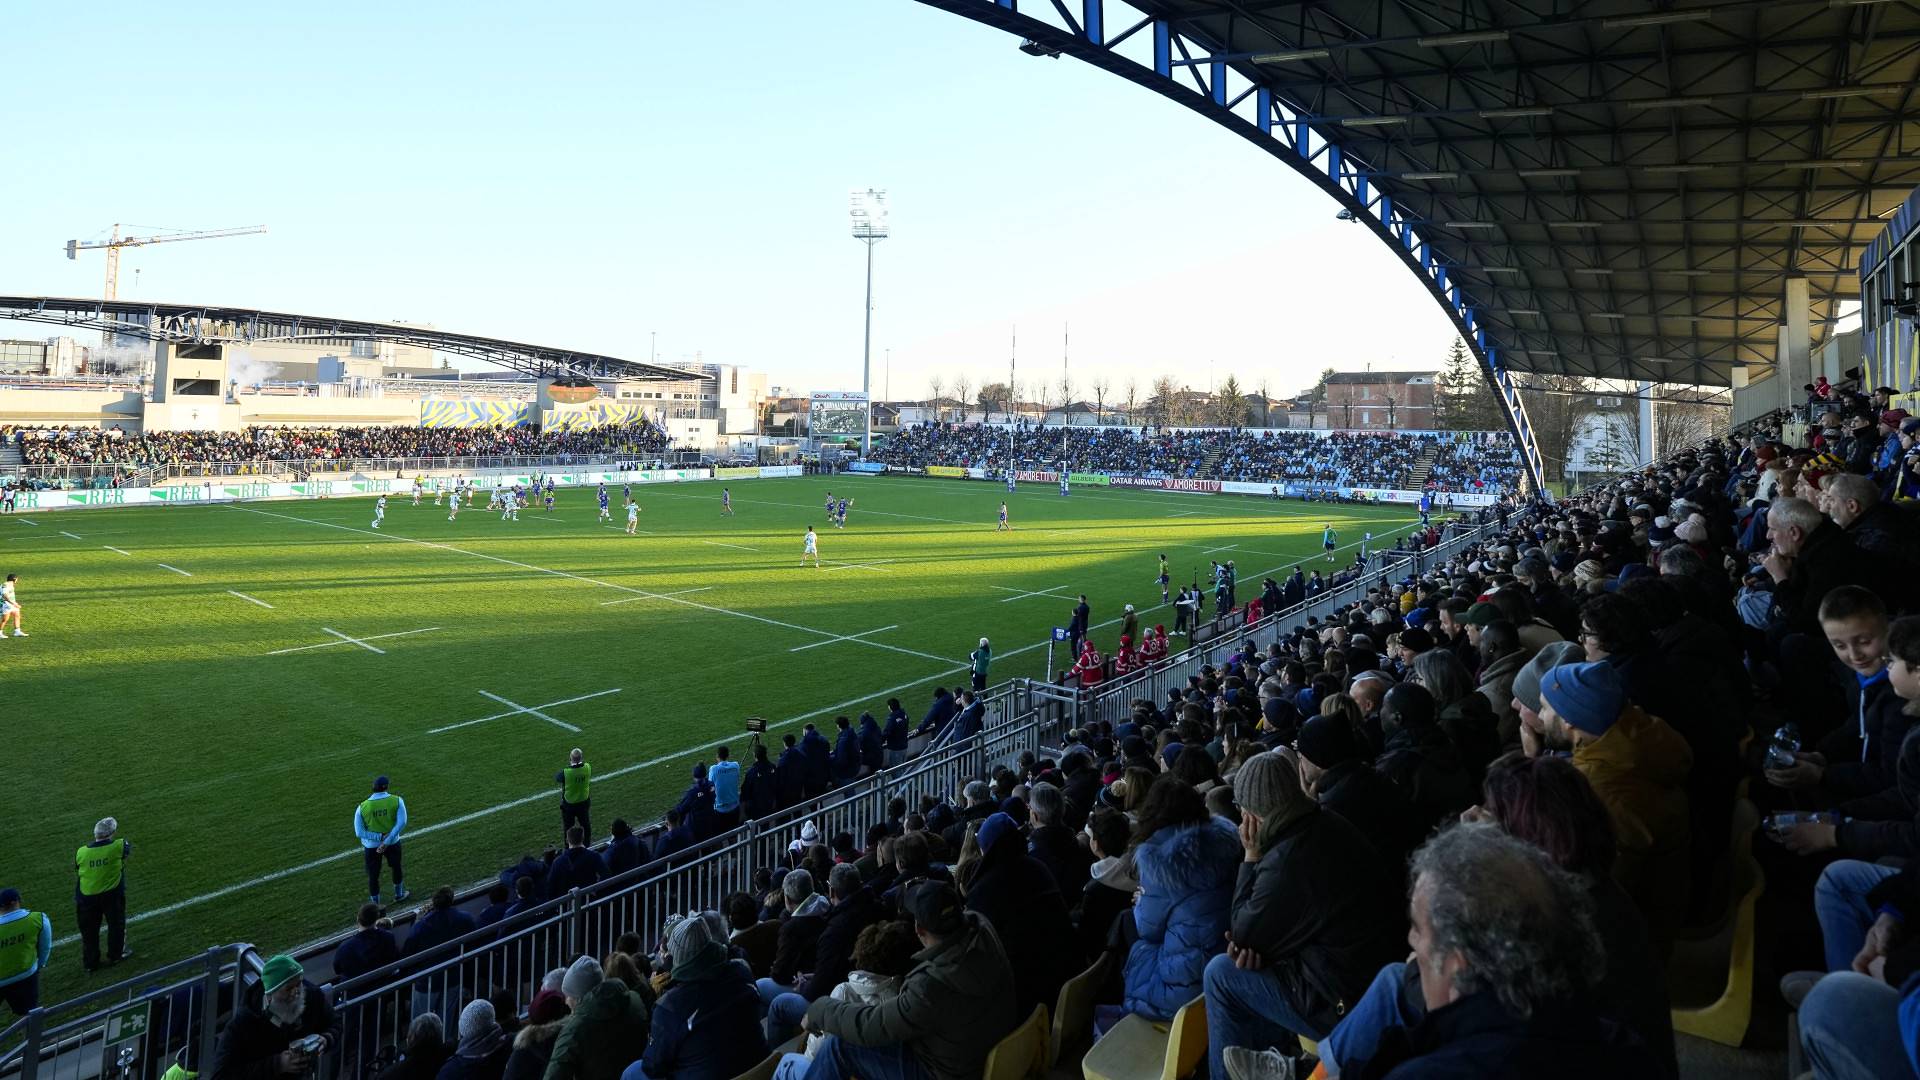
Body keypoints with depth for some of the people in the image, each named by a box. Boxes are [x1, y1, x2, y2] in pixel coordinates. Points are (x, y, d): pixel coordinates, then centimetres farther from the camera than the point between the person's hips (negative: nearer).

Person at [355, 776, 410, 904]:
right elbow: (402, 823, -22)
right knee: (396, 867, 27)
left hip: (371, 846, -1)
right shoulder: (397, 801, -16)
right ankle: (399, 894, 46)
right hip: (393, 842, 1)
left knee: (373, 876, 15)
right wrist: (387, 841, -20)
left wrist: (380, 837, -14)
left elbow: (359, 832, -15)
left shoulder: (362, 807, -14)